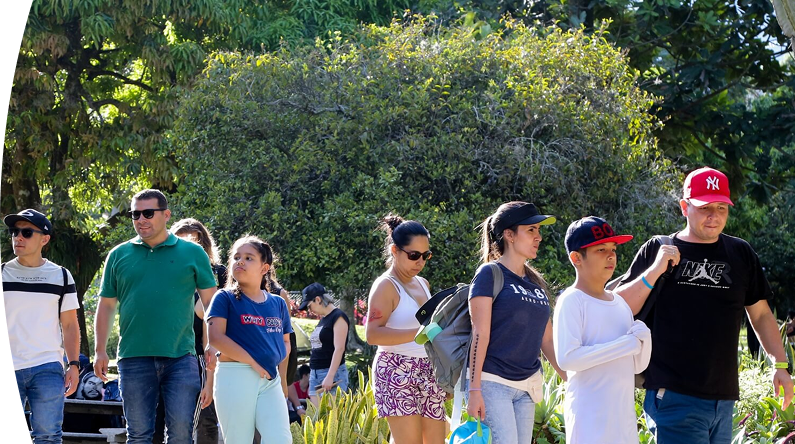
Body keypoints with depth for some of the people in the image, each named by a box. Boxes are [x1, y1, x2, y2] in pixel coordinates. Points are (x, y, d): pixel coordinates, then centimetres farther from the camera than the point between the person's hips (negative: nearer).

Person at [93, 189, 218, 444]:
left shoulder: (192, 253, 7)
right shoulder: (119, 256, 11)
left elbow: (211, 302, 6)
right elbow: (106, 306, 14)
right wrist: (100, 351, 6)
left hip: (180, 358, -1)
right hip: (134, 357, 1)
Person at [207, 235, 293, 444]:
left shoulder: (278, 304, 15)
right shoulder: (225, 298, 1)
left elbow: (285, 342, 22)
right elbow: (216, 337, -10)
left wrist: (282, 380, 5)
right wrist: (252, 362, -13)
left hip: (270, 379, 4)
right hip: (235, 376, -4)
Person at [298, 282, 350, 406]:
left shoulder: (338, 317, -8)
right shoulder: (322, 319, 18)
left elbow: (339, 348, -16)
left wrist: (330, 376, -22)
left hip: (332, 373, -9)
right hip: (315, 374, 9)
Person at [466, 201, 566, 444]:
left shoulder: (536, 282, 15)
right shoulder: (490, 274, -5)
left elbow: (547, 340, 18)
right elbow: (480, 334, -11)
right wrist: (474, 390, -16)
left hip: (526, 387, 7)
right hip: (493, 383, -7)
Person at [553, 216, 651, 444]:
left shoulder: (620, 303, 14)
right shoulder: (572, 301, -8)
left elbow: (638, 365, 17)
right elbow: (567, 357, -21)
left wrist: (644, 338, -6)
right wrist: (628, 343, -16)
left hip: (624, 416, 8)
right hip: (590, 419, -8)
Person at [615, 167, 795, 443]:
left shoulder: (741, 254, 11)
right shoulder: (657, 251, 3)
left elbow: (761, 314, 18)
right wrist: (654, 271, -12)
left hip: (724, 399, 4)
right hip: (673, 397, -4)